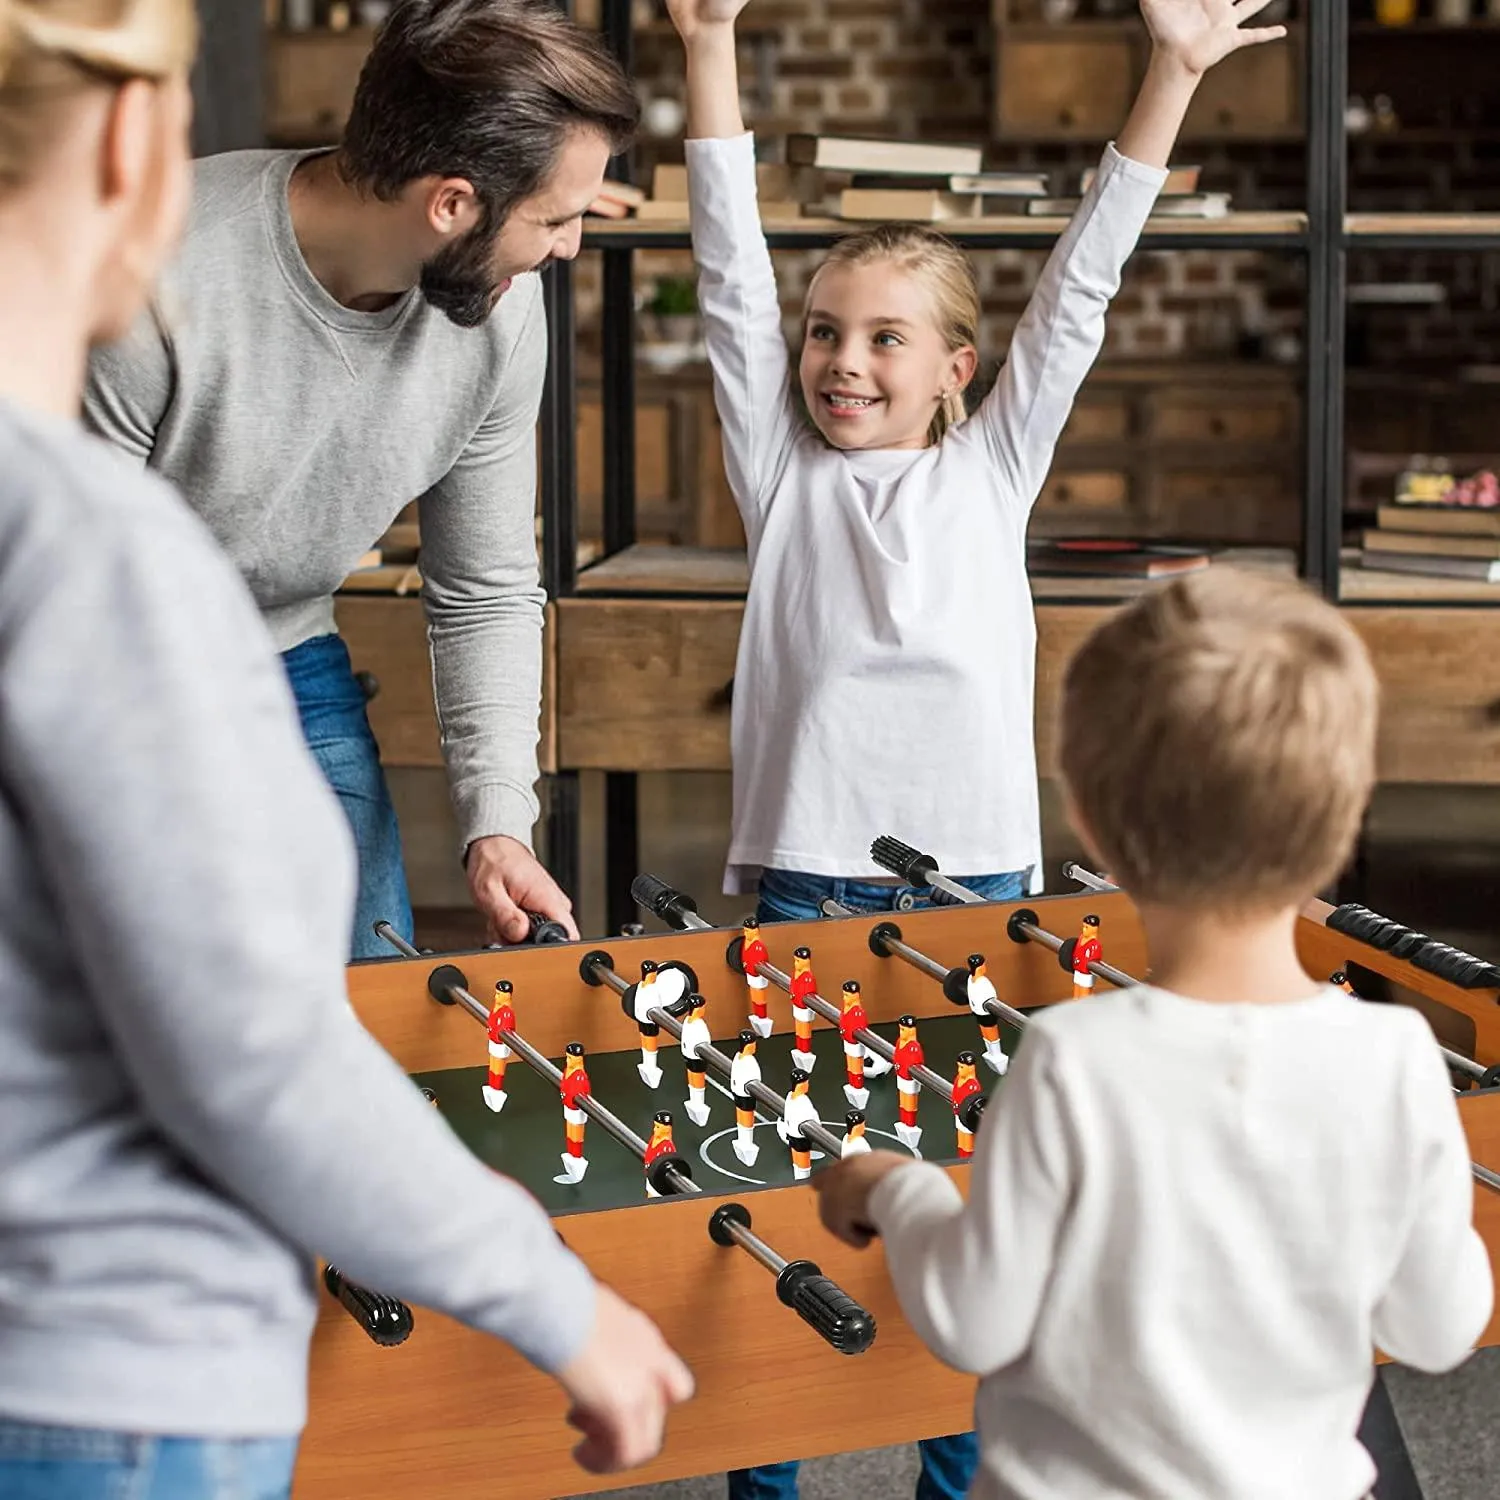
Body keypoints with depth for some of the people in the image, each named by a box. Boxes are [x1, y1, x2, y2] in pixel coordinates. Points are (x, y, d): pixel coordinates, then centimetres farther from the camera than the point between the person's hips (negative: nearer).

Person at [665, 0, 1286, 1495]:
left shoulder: (991, 470, 10)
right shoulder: (783, 472, 8)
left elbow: (1076, 293, 7)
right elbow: (733, 275, 3)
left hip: (972, 881, 1)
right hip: (800, 880, 0)